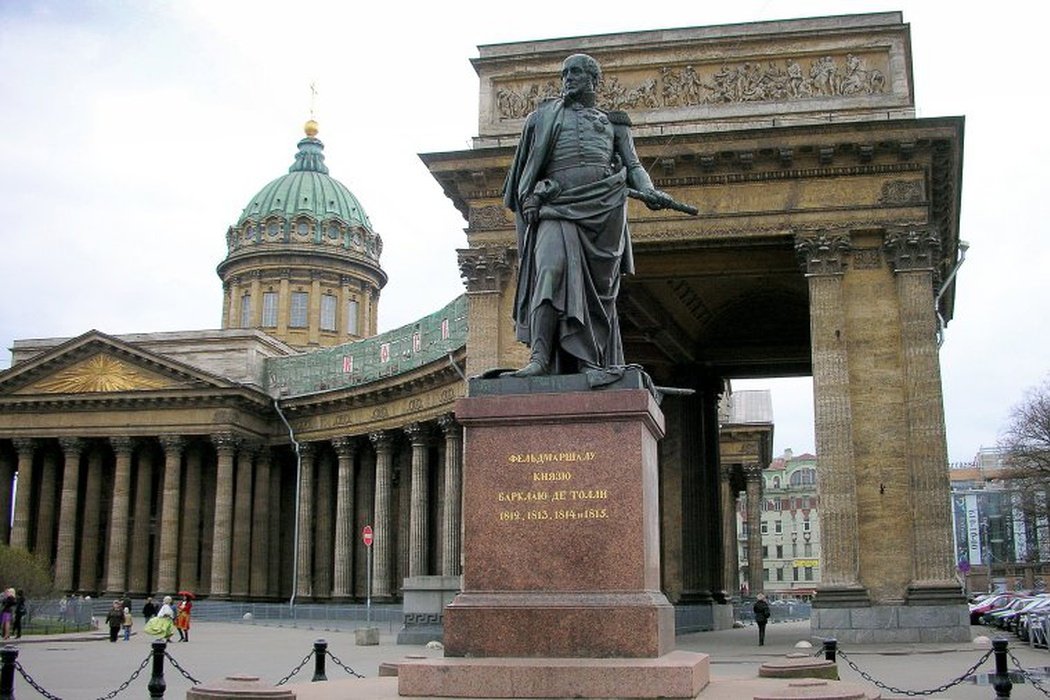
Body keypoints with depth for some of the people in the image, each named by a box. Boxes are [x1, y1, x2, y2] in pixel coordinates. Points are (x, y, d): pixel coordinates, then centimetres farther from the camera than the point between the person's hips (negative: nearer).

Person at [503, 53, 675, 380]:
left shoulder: (613, 122, 25)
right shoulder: (546, 116, 24)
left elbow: (633, 166, 16)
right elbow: (528, 165, 19)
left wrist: (649, 191, -4)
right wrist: (530, 196, 1)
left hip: (603, 204, 1)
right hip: (559, 205, -1)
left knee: (599, 285, -3)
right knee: (551, 268, -22)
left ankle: (598, 362, -2)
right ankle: (540, 356, -30)